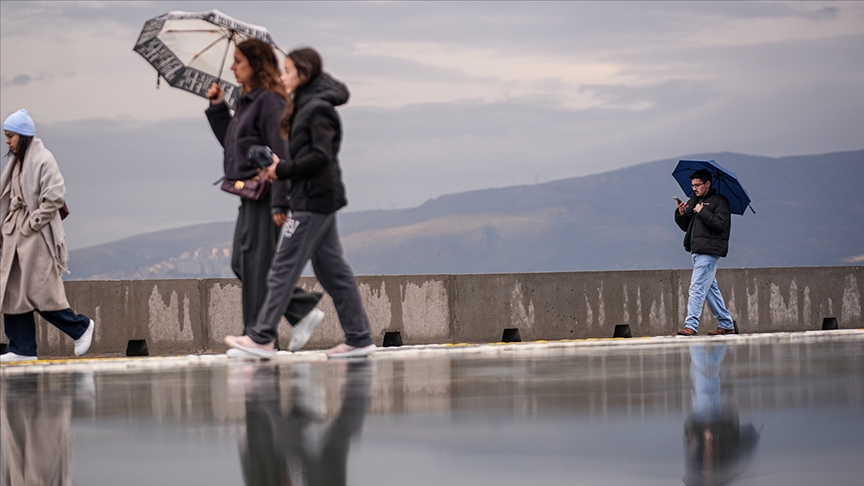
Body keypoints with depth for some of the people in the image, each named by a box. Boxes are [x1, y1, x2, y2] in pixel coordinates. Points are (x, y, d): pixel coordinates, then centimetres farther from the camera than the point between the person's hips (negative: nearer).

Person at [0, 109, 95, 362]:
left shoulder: (43, 159, -12)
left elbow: (54, 197, -18)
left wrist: (32, 223, -16)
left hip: (37, 237, -9)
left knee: (39, 292, -6)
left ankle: (81, 327, 12)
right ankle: (22, 349, 8)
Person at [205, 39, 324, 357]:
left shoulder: (270, 101, -13)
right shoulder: (247, 101, 16)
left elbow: (281, 152, -18)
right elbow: (229, 141, 23)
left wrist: (279, 202, -22)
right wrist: (217, 107, 12)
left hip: (265, 193, -10)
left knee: (256, 264, -6)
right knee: (241, 262, 11)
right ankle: (304, 310, 15)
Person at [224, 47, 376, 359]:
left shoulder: (318, 108, -13)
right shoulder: (305, 107, 16)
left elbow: (321, 156, -21)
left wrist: (283, 169, -16)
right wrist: (279, 164, 4)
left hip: (313, 202, -10)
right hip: (317, 200, 10)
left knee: (284, 267, -7)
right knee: (331, 269, 9)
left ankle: (261, 338, -4)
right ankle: (359, 338, 9)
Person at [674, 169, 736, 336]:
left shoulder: (719, 201, -3)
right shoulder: (693, 202, 19)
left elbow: (721, 224, -15)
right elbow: (685, 226, 18)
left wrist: (702, 212, -15)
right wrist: (681, 214, 0)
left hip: (709, 251, -9)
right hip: (696, 251, 9)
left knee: (697, 288, -15)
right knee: (711, 288, 12)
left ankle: (691, 325, -20)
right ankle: (726, 325, 19)